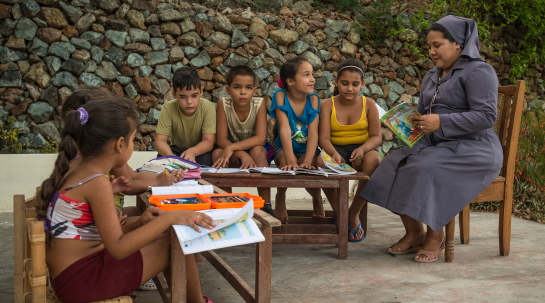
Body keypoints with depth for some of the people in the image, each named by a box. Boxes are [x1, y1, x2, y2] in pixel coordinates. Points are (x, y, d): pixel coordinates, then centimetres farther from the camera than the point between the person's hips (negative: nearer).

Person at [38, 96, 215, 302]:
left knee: (163, 238, 17)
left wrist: (139, 223, 0)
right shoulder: (97, 183, -20)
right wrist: (169, 218, -22)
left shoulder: (78, 174, 7)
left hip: (73, 271, 9)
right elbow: (119, 248, -24)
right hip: (80, 278, -9)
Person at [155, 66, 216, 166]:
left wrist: (193, 151, -49)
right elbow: (160, 141, -23)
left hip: (200, 150, -1)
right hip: (178, 149, 1)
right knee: (161, 157, -30)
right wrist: (171, 157, -47)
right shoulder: (168, 109, -19)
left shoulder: (208, 108, -22)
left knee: (205, 158, -34)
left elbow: (208, 141, -25)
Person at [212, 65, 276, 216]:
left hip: (257, 151, -1)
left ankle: (266, 205, -28)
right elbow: (221, 139, -18)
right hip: (233, 157, 1)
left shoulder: (259, 104, -17)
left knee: (257, 150, -34)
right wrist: (242, 154, -35)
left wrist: (231, 147, -37)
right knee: (217, 153, -29)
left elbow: (260, 138, -25)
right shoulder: (223, 104, -16)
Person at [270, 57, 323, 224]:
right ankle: (280, 198, -4)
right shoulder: (280, 96, -15)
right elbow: (285, 129, -24)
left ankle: (317, 199, 7)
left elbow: (313, 133, -16)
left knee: (308, 167, -28)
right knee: (285, 160, -33)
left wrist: (307, 162, -29)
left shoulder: (313, 99, -10)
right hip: (284, 148, -1)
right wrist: (291, 161, -34)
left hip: (307, 148, 1)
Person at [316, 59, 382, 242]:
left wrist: (362, 149, -26)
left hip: (361, 150, 0)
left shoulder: (368, 104, 1)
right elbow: (324, 137, -11)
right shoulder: (328, 105, 0)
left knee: (374, 159, -36)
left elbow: (376, 136, -4)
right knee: (320, 160, -35)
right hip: (336, 150, 0)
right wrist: (334, 154, -33)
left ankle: (354, 212, -15)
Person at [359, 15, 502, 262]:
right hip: (436, 144, 8)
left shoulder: (478, 71, -8)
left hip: (473, 149, -8)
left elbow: (487, 116, -18)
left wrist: (441, 122, -25)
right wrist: (414, 122, 2)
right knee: (395, 166, -17)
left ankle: (435, 237, -15)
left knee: (426, 170, -33)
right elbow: (423, 112, 27)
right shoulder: (431, 77, 18)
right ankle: (414, 233, -7)